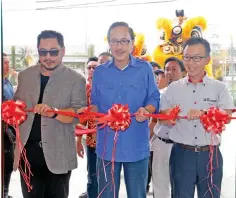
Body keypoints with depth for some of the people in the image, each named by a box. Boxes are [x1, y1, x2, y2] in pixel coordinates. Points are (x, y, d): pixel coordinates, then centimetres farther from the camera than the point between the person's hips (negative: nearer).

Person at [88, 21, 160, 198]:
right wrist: (92, 112, -10)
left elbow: (154, 99, 1)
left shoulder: (145, 69, 0)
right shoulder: (99, 72, 7)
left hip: (136, 145, -2)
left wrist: (146, 110, -20)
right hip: (107, 144, 2)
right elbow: (95, 104, 12)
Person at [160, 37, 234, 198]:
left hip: (210, 154, -1)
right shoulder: (173, 88, 6)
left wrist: (203, 113, -26)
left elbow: (226, 116, -10)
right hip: (181, 153, 1)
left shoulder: (219, 88, 2)